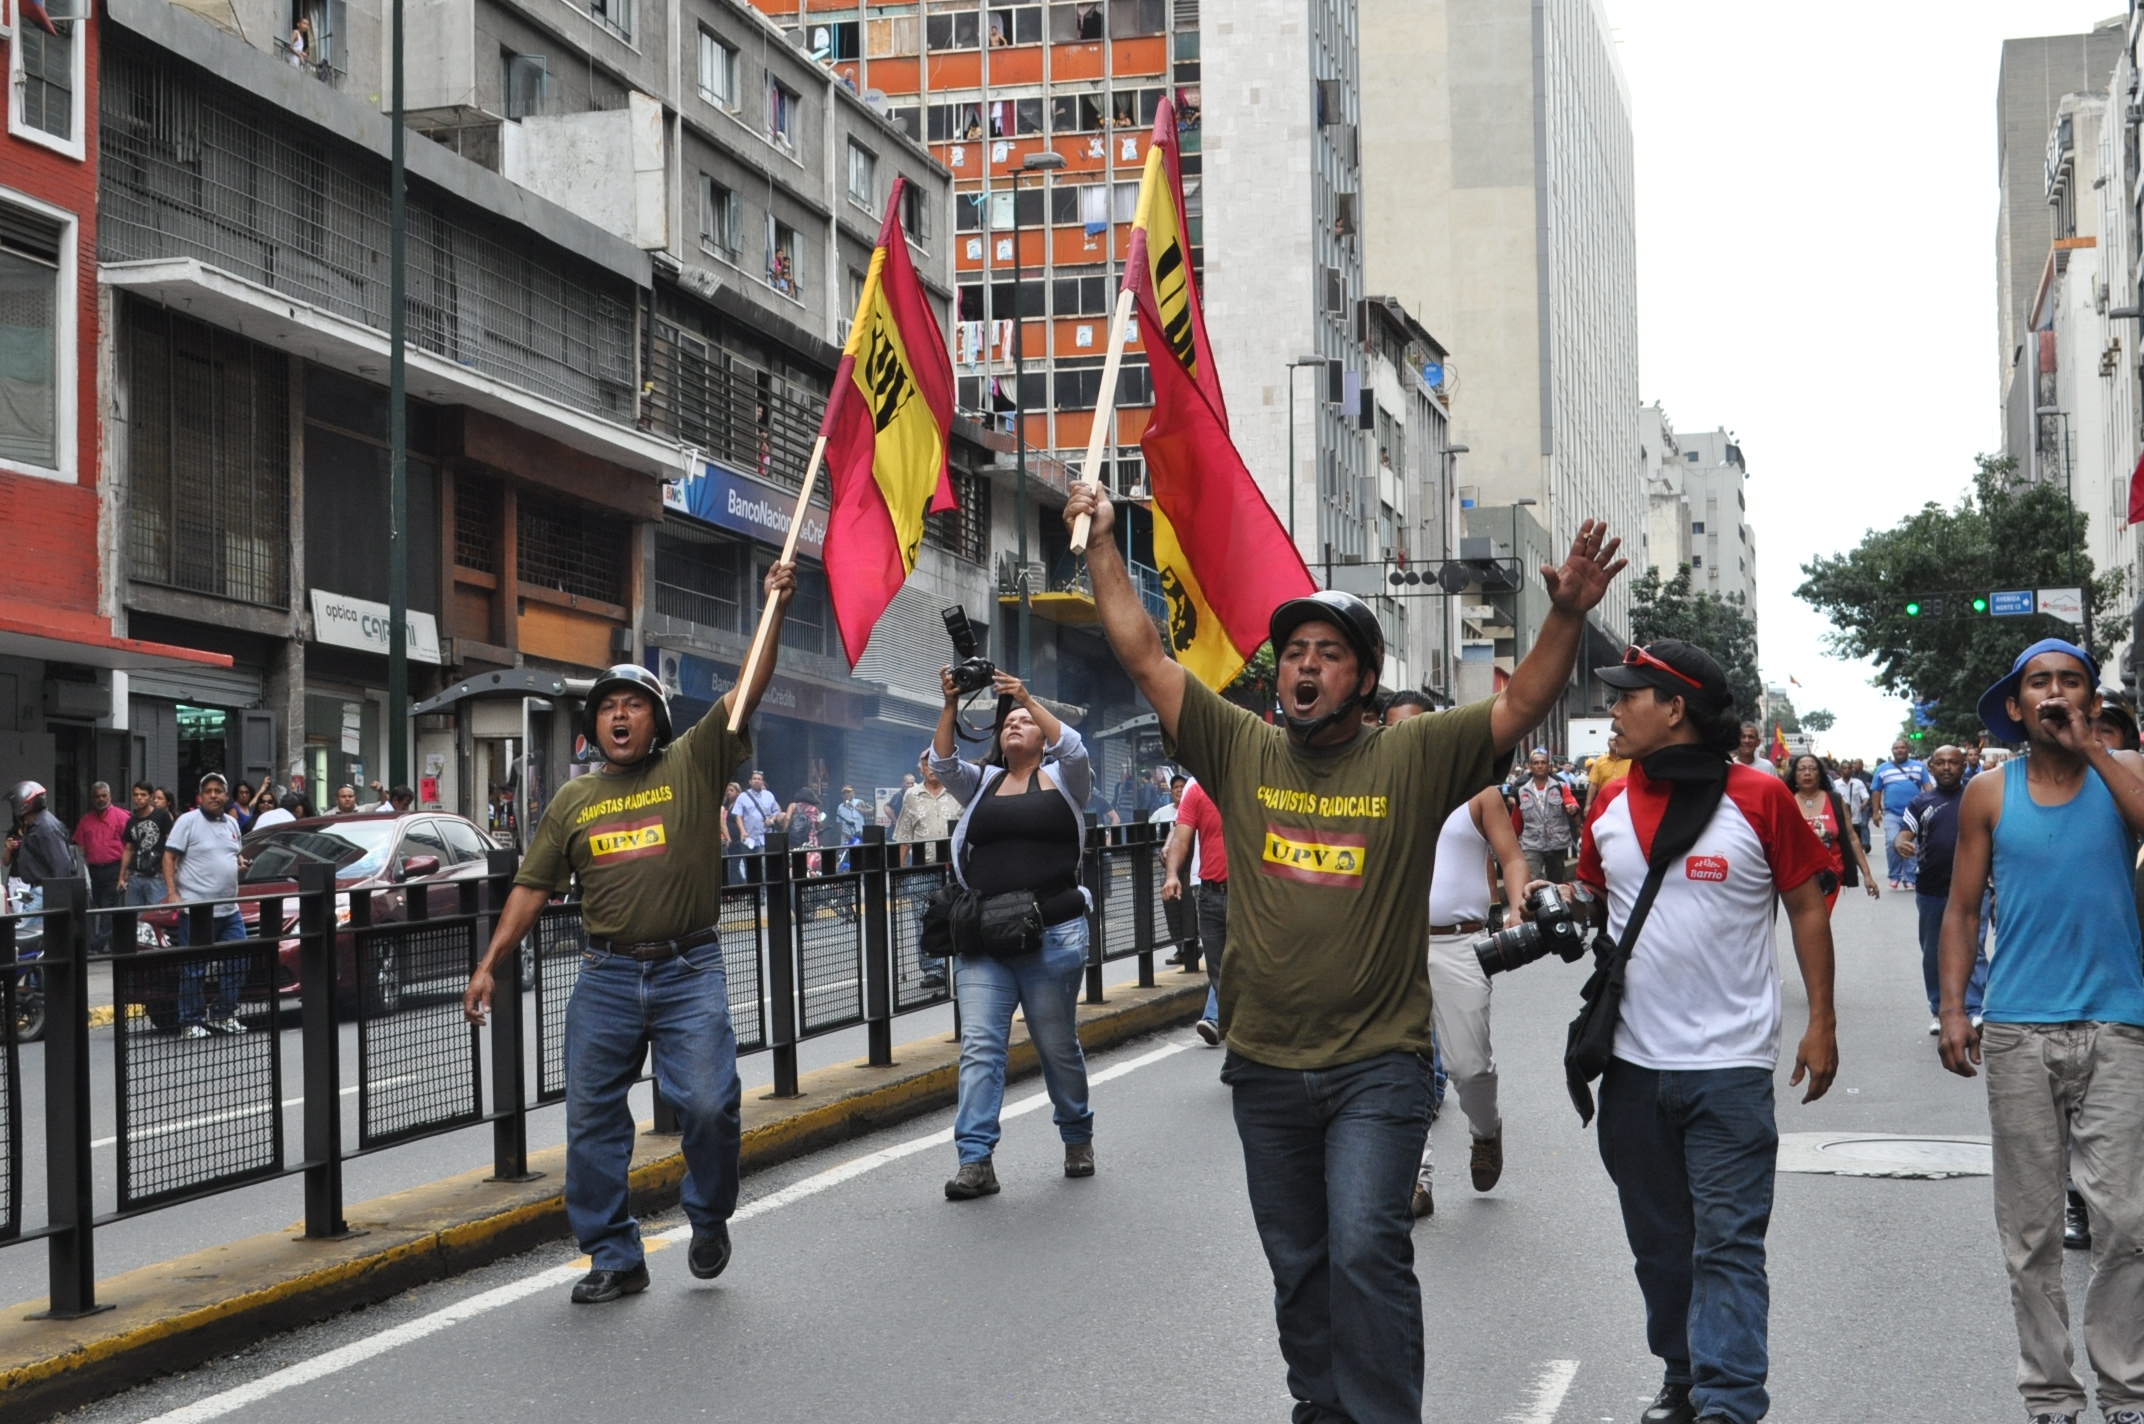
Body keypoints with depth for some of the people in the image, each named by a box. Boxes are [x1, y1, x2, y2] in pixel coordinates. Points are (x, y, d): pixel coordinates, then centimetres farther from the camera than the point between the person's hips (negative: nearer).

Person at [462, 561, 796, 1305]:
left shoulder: (694, 764, 3)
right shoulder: (573, 800, 12)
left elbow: (746, 694, -7)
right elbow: (533, 886, 14)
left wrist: (774, 609, -16)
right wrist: (489, 963, 7)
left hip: (690, 971, -3)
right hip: (605, 975, 3)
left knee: (708, 1103, -13)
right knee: (592, 1119, 2)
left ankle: (709, 1218, 14)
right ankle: (614, 1258, 13)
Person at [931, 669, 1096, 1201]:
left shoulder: (1063, 779, 8)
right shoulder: (983, 784, 16)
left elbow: (1073, 748, -12)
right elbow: (943, 762, 1)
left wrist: (1027, 697, -15)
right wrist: (951, 704, -11)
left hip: (1052, 934, -2)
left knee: (1058, 1046, 8)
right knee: (979, 1045, -8)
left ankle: (1077, 1138, 29)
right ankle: (975, 1160, -11)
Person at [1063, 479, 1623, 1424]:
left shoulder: (1415, 759, -3)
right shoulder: (1241, 752, 3)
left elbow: (1524, 704, -11)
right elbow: (1144, 656, 3)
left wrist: (1567, 615, -27)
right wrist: (1102, 545, -1)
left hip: (1378, 1064, -4)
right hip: (1265, 1066, 4)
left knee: (1365, 1247, -17)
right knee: (1298, 1266, 15)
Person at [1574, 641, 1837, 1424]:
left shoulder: (1760, 797, -6)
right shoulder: (1611, 804, 7)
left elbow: (1807, 906, -1)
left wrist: (1821, 1023, -2)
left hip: (1730, 1065, -5)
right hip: (1633, 1064, 5)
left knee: (1727, 1243, -6)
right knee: (1659, 1241, 14)